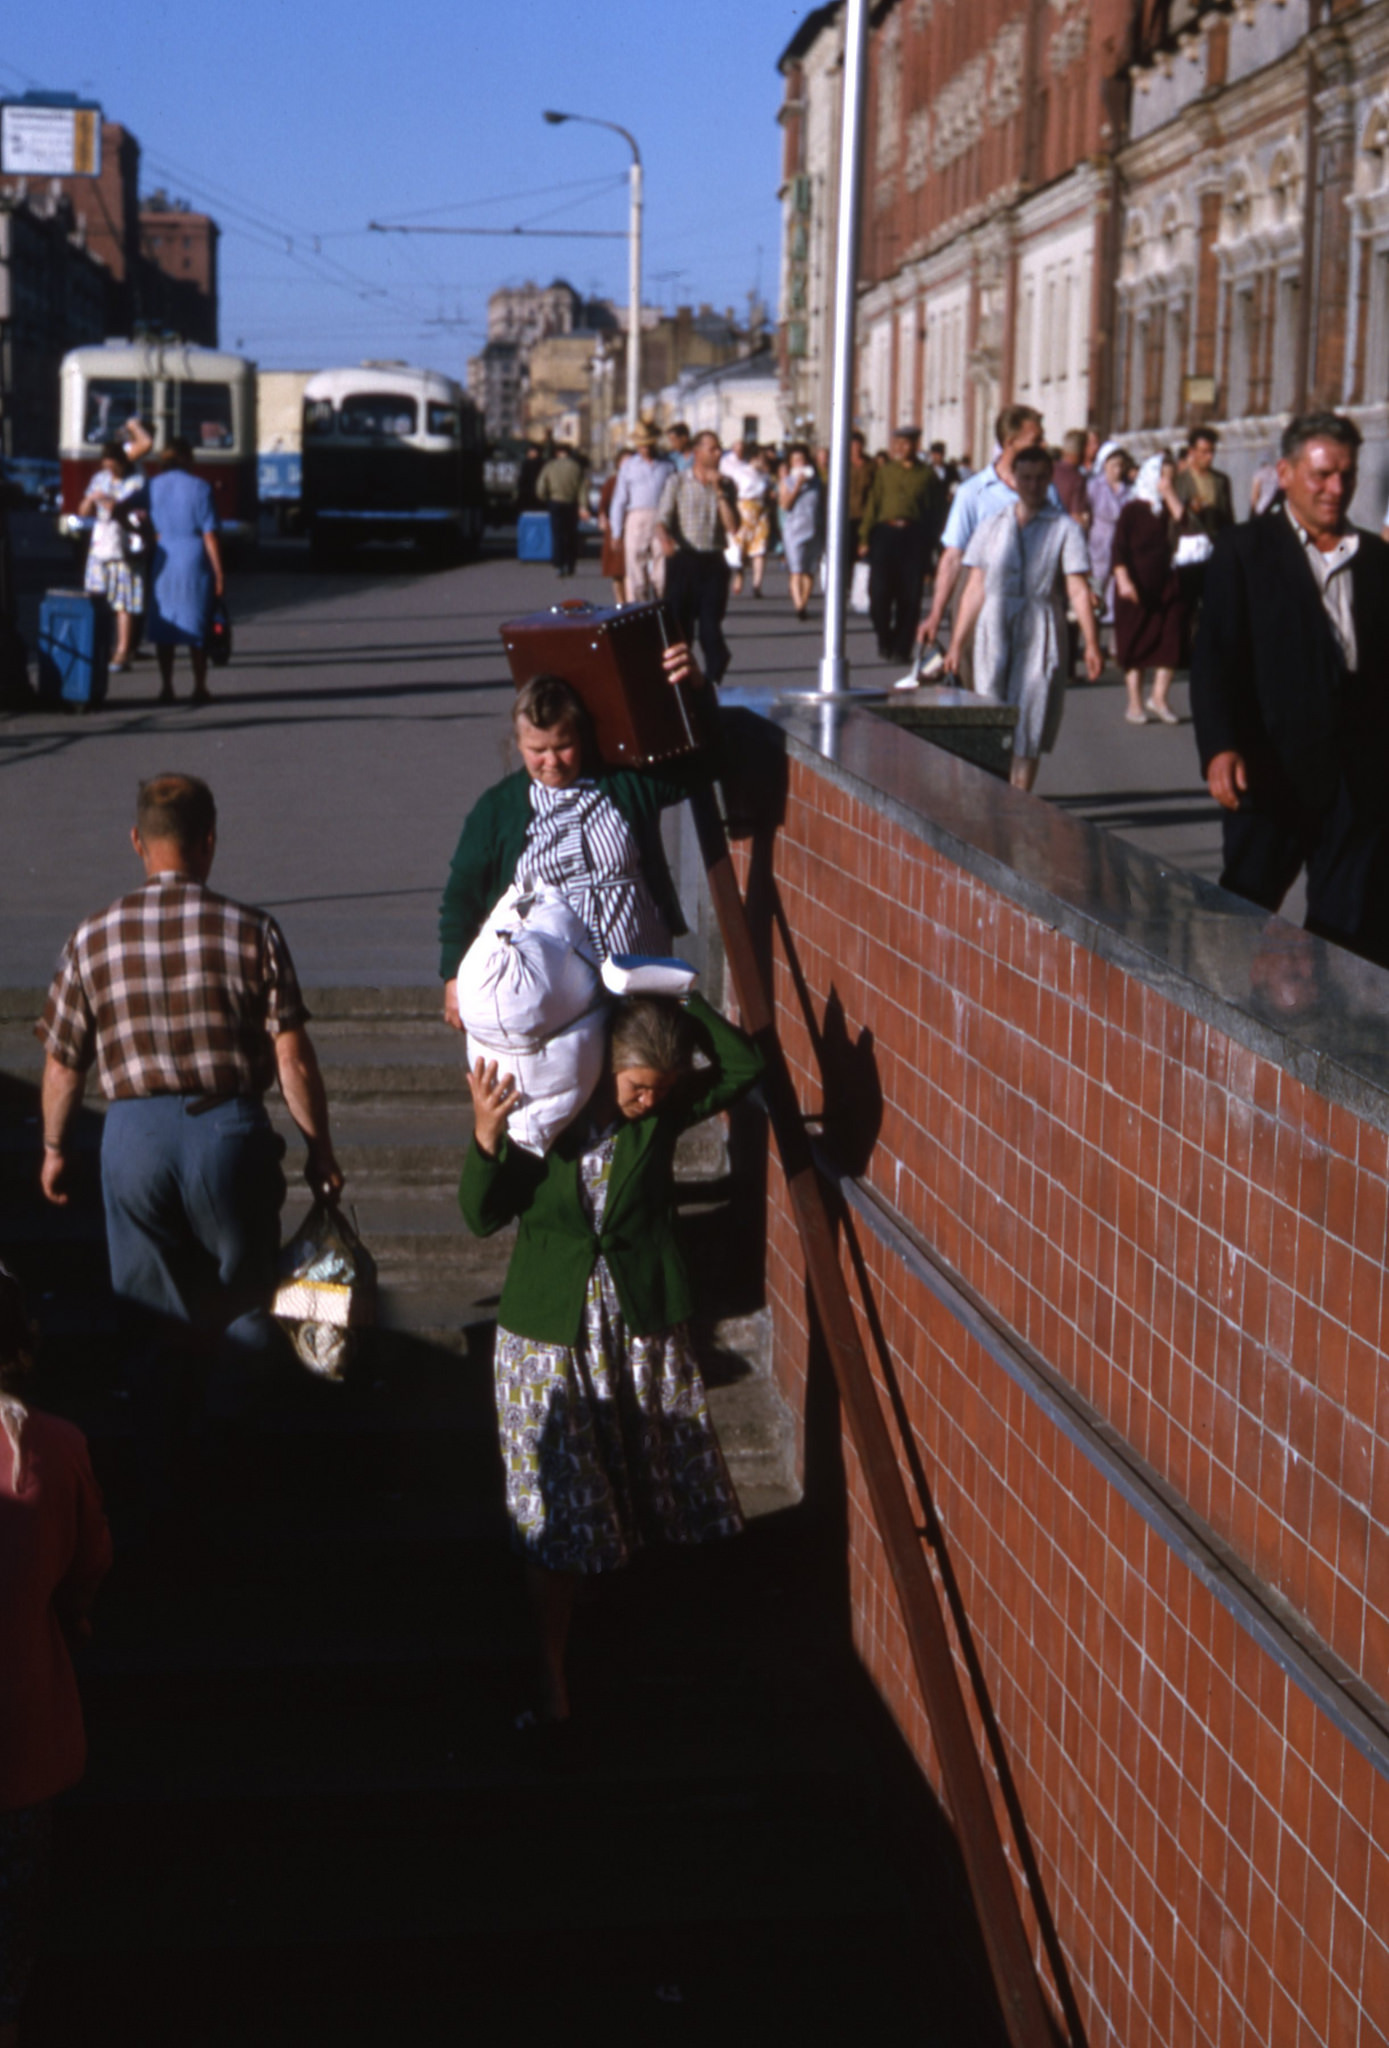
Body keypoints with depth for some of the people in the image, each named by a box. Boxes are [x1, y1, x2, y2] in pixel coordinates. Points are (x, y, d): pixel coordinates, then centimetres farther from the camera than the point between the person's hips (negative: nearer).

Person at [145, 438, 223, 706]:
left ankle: (166, 687, 8)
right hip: (194, 562, -3)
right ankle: (200, 688, 8)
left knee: (163, 624, 9)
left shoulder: (153, 486, 1)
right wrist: (219, 573, -5)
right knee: (197, 627, 5)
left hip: (163, 562, 3)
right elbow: (209, 535, -10)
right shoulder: (199, 487, -8)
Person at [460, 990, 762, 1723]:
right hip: (550, 1332, -2)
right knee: (555, 1506, 2)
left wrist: (678, 997, -21)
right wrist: (485, 1135, -27)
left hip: (644, 1326, 2)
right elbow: (483, 1216, -11)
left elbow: (745, 1065, -20)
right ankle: (551, 1662, 14)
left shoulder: (663, 1109, -7)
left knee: (648, 1490, 13)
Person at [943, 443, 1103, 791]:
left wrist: (1091, 644, -15)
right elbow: (975, 589, 13)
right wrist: (956, 645, 11)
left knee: (1030, 728, 0)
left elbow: (1078, 590, -5)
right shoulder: (992, 527, 10)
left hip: (1040, 639, -2)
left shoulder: (1064, 529, 2)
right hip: (994, 633, 2)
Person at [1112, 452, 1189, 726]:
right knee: (1134, 644, 2)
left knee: (1171, 640, -3)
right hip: (1135, 585, -5)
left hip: (1164, 582, 5)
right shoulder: (1133, 509, -5)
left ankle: (1159, 698, 6)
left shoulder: (1167, 508, 9)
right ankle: (1135, 703, 8)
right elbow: (1119, 546, -9)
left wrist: (1170, 494, -7)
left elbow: (1182, 520, -11)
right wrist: (1123, 580, -18)